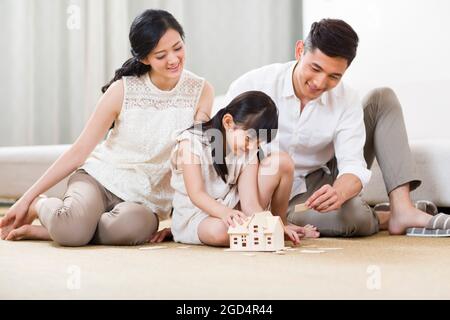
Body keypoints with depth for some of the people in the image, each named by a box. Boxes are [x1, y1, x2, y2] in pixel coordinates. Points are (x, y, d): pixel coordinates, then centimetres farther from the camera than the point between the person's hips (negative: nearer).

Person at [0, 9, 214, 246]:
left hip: (146, 200, 1)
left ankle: (38, 230, -12)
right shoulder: (123, 90, -7)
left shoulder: (201, 92, -4)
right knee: (70, 228, -36)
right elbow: (79, 151, -2)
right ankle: (40, 205, 3)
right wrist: (27, 198, -3)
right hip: (99, 177, -1)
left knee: (133, 225, -38)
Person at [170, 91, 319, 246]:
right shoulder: (191, 141, -17)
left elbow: (249, 202, -12)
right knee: (220, 230, -44)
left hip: (235, 209, 5)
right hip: (196, 214, -4)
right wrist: (225, 212, -42)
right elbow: (196, 194, -24)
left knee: (282, 161, -9)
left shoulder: (248, 151, -3)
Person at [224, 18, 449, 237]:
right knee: (356, 218, -36)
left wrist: (338, 193, -46)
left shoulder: (346, 101, -12)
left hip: (328, 182, 4)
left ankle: (402, 209, -16)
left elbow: (353, 166, -21)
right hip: (284, 198, -4)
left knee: (383, 99, -8)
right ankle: (386, 219, 2)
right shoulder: (252, 86, -20)